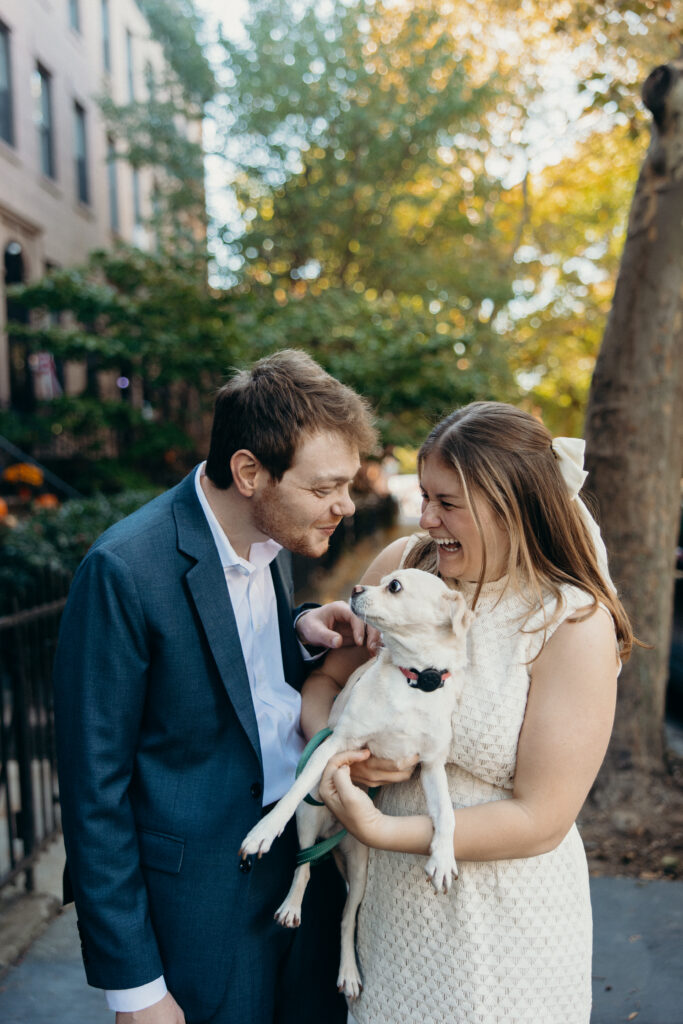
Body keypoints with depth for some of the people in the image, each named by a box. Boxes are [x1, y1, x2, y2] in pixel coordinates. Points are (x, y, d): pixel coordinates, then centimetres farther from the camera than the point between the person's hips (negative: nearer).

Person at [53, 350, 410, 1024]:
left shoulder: (274, 537, -1)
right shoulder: (125, 569, -23)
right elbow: (94, 790, -18)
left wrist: (299, 628, -6)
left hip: (310, 862, 7)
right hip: (205, 903, -6)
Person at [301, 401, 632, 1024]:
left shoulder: (575, 624, -20)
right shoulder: (401, 565, -7)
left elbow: (540, 821, -20)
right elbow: (325, 678, 4)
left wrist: (379, 830, -23)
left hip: (504, 921, -4)